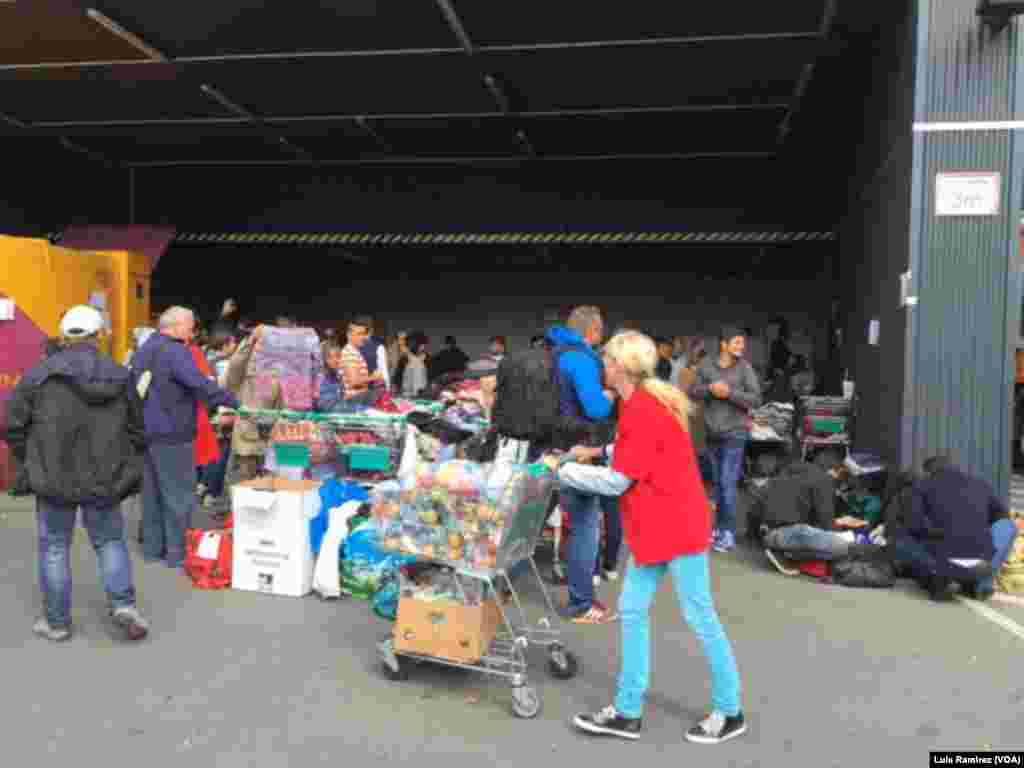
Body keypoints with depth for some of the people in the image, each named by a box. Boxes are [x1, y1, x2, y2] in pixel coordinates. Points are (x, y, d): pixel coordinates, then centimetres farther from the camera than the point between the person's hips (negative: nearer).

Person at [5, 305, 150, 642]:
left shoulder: (39, 375, -7)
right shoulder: (120, 376, 0)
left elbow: (13, 426, -2)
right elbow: (137, 430, 6)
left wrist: (29, 462, 14)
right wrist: (127, 468, 19)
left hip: (54, 477, -1)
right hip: (105, 478, 2)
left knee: (54, 547, 11)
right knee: (110, 541, 16)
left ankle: (56, 621, 19)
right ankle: (123, 603, 2)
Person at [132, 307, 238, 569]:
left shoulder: (144, 350, 14)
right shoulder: (175, 352, -16)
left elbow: (132, 387, 21)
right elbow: (200, 384, -26)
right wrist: (234, 402, -25)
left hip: (146, 430, 9)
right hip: (171, 433, -9)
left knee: (152, 490, 15)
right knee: (179, 493, -2)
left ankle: (152, 546, 22)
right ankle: (177, 552, 2)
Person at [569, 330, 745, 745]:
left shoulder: (643, 410, -22)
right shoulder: (644, 403, 8)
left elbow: (619, 480, -19)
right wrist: (596, 452, 11)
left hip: (678, 524, -10)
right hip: (655, 526, 10)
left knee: (699, 617, 4)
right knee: (632, 611, 10)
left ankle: (730, 712, 21)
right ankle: (628, 713, 17)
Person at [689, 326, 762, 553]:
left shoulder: (744, 367, -6)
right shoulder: (707, 364, 2)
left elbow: (756, 399, -9)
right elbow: (693, 392, 2)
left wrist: (729, 393, -19)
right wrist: (709, 389, -16)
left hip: (734, 434, -4)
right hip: (712, 433, 4)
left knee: (728, 484, -8)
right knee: (718, 482, 14)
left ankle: (728, 533, -2)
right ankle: (720, 526, 25)